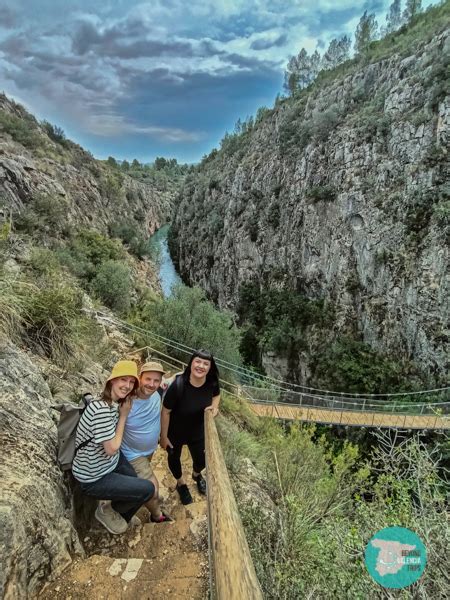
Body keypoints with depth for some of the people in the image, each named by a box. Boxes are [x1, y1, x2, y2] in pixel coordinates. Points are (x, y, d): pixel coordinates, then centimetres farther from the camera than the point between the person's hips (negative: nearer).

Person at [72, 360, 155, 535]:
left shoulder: (116, 402, -5)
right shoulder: (102, 409, -33)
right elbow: (112, 448, -25)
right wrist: (123, 415, -18)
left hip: (112, 461, 8)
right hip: (94, 478, -8)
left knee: (140, 486, 13)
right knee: (148, 489, -5)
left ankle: (120, 514, 39)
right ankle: (107, 511, 18)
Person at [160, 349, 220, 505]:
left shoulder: (212, 383, -22)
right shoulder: (178, 385, -35)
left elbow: (216, 395, 3)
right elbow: (165, 411, -22)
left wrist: (214, 406, -17)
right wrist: (164, 436, -13)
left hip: (198, 432, 4)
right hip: (175, 432, -3)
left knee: (201, 460, 22)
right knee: (174, 458, 23)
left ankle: (197, 475, 61)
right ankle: (181, 483, 56)